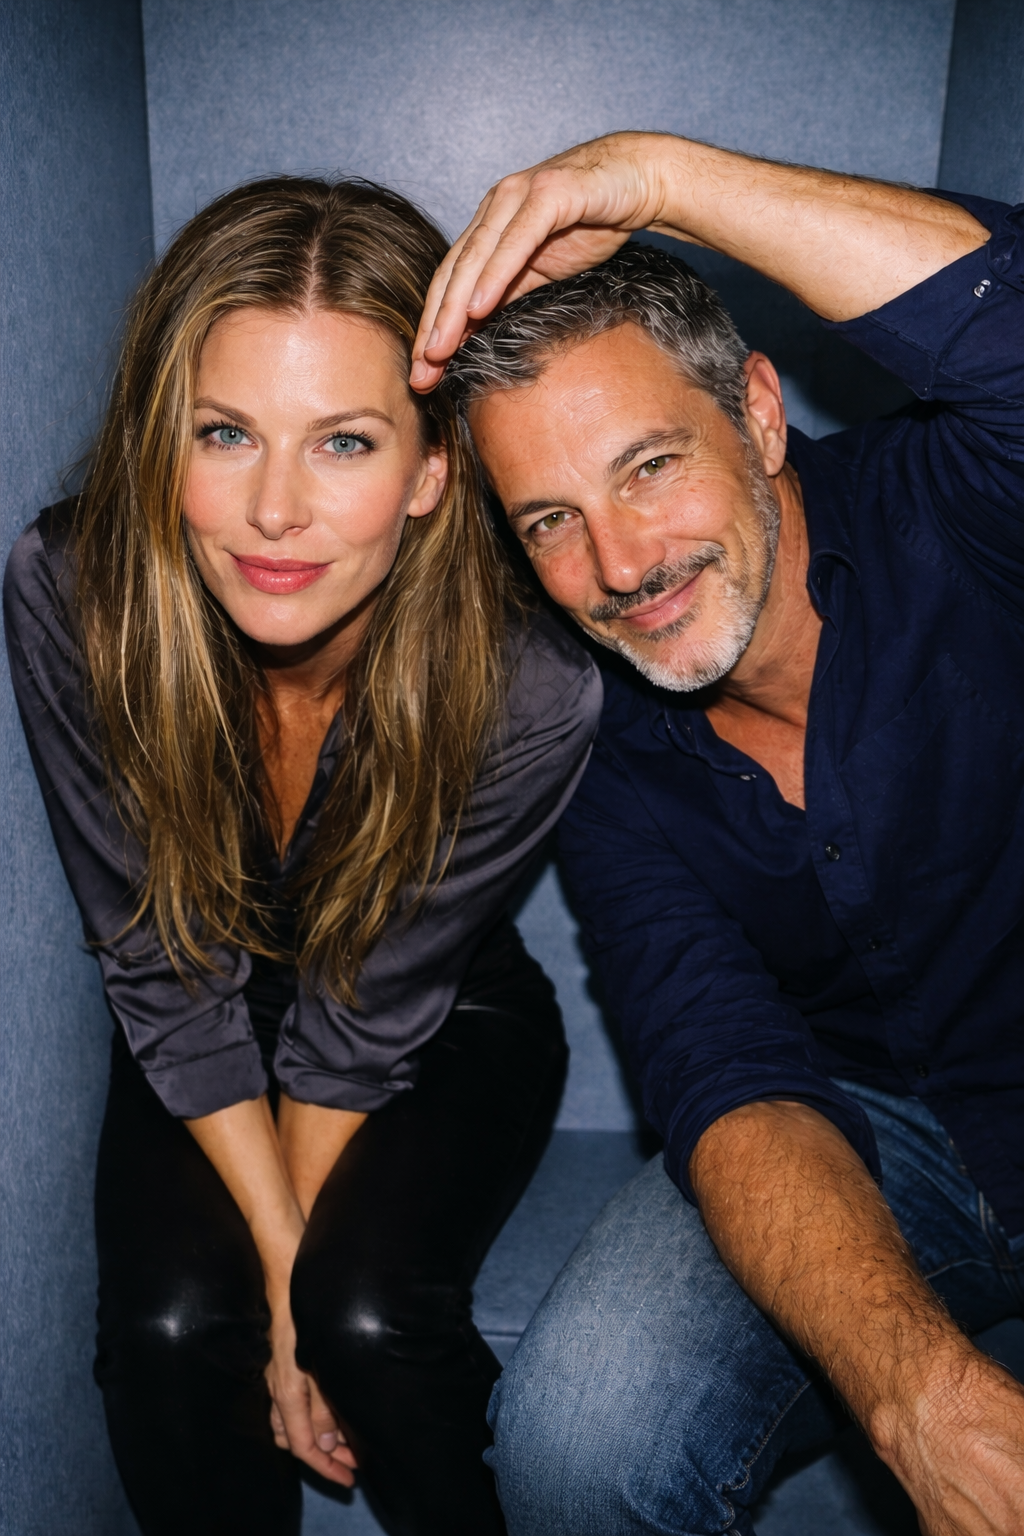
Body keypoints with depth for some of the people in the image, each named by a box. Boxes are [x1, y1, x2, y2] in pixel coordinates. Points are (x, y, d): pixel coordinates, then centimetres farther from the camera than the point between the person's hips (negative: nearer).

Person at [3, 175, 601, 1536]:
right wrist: (277, 1270, -17)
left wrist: (310, 1286, -12)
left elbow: (367, 1010, -17)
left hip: (449, 1025, -1)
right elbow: (167, 980, -17)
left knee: (373, 1318, -23)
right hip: (207, 1030, 2)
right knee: (169, 1326, -21)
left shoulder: (533, 691, -31)